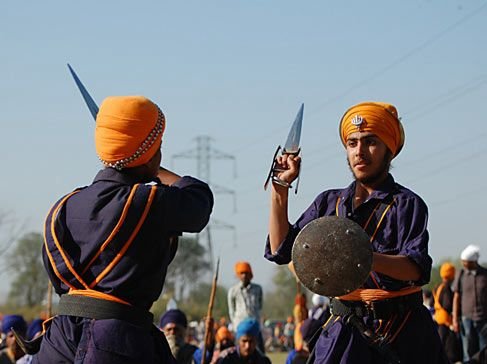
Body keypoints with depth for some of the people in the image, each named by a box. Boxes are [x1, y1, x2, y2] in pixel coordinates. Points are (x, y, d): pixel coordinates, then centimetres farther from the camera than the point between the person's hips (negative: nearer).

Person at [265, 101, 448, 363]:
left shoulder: (407, 204, -3)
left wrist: (368, 259, -39)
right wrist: (280, 190, 2)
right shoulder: (329, 202, 14)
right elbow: (281, 250, 9)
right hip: (346, 331, 3)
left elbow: (416, 267, -20)